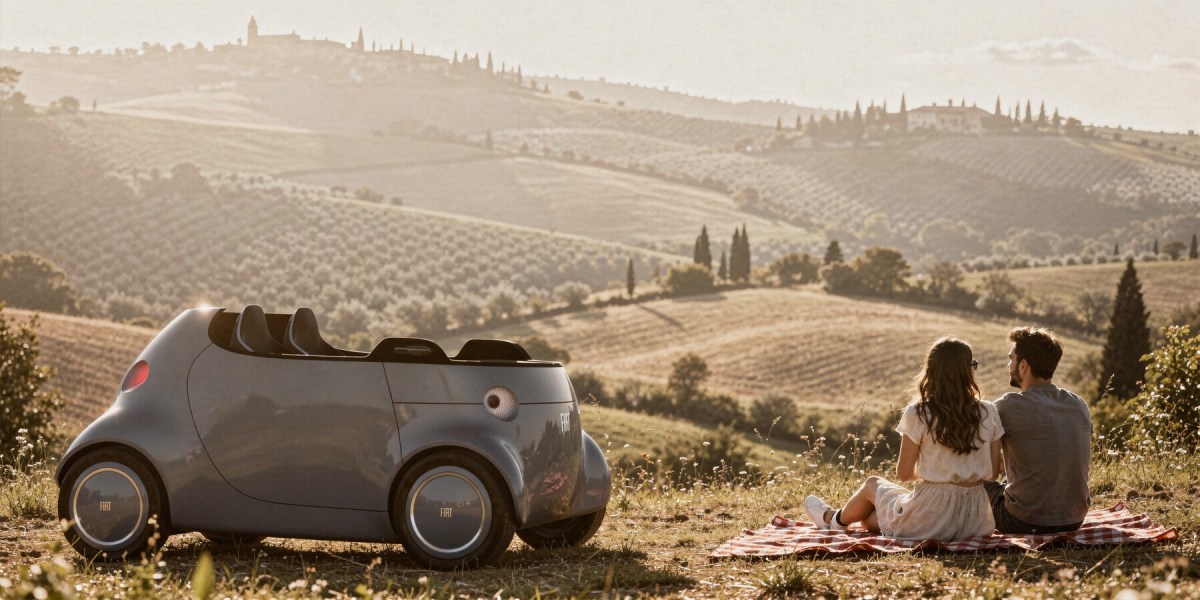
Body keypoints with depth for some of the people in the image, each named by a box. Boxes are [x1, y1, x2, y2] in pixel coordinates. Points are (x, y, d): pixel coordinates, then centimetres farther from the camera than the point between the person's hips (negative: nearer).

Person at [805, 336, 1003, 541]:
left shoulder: (918, 414, -13)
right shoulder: (988, 414, -5)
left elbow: (904, 473, -6)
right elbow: (993, 473, 1)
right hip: (974, 521, 4)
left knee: (872, 484, 31)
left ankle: (833, 518, 57)